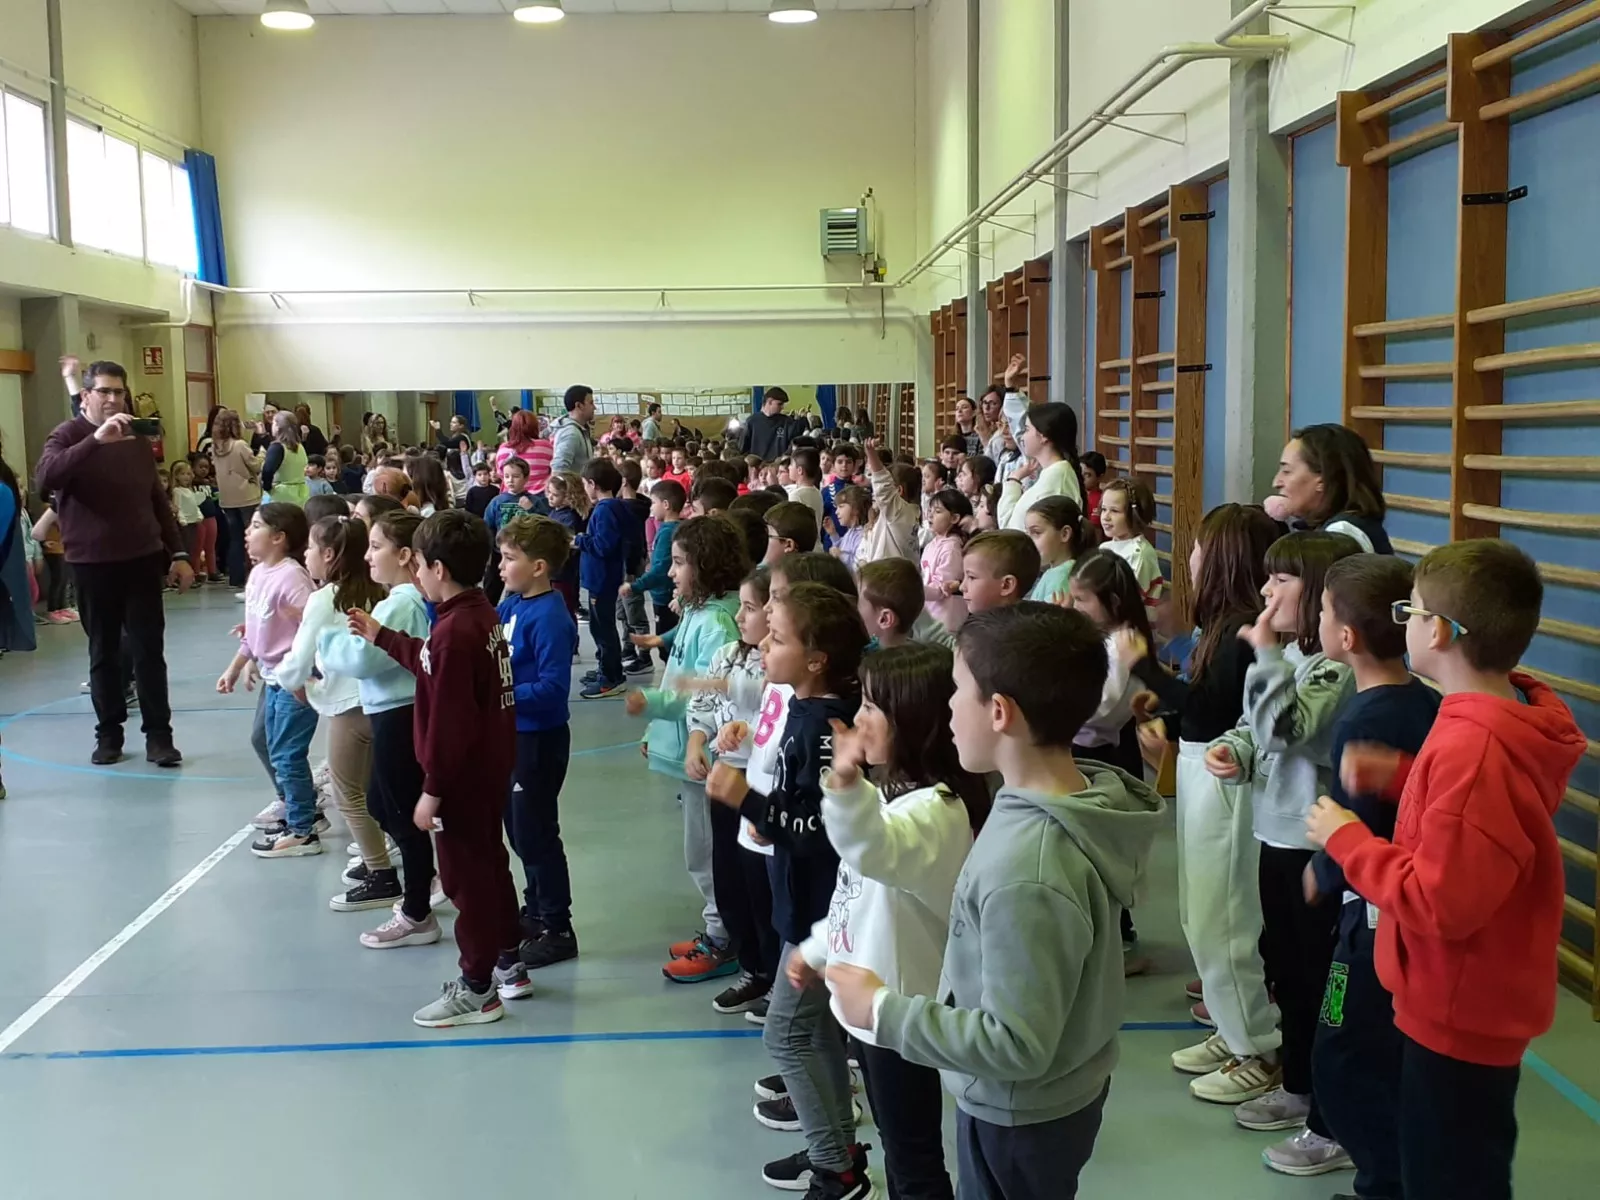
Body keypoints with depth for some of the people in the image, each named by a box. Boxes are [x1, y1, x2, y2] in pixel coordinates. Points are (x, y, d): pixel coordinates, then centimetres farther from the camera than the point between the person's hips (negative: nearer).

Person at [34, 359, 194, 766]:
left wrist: (177, 553, 9)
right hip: (92, 564, -2)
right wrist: (97, 439, -34)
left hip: (143, 559, 3)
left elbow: (158, 500, 15)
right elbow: (44, 479, -25)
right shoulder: (68, 435, -4)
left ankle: (158, 735, 5)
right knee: (103, 652, 8)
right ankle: (108, 733, 19)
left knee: (150, 650, 1)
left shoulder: (137, 439, 9)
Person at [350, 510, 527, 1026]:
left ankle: (476, 990, 15)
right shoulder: (482, 613, 4)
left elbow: (448, 722, -25)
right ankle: (509, 964, 36)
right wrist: (381, 636, 25)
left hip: (464, 775, -10)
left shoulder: (453, 631, -25)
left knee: (465, 876, 3)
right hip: (492, 765, 10)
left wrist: (433, 790, -19)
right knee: (489, 863, 22)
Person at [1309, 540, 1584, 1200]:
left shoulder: (1472, 748, -30)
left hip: (1458, 1013, -10)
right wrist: (1400, 777, 5)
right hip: (1469, 1004, 10)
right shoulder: (1513, 724, 1)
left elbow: (1441, 903, -30)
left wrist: (1346, 839, -19)